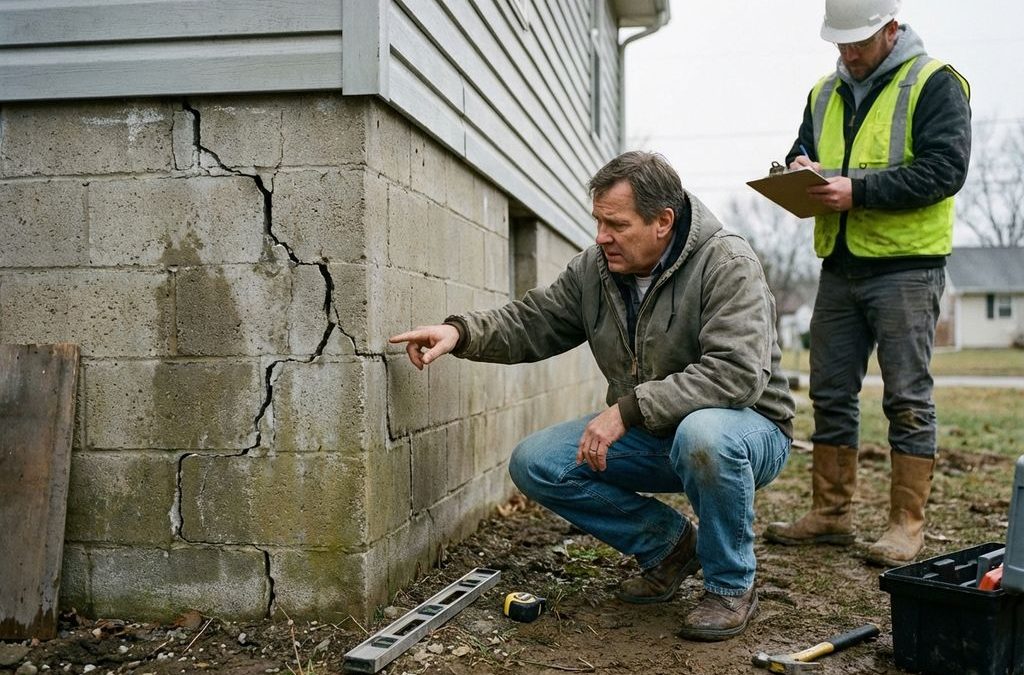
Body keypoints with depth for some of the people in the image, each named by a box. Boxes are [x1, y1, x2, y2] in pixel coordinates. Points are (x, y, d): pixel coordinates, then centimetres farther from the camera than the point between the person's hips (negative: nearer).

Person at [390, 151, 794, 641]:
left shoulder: (726, 264, -21)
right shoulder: (594, 269, -2)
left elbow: (737, 372, -32)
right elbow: (530, 324, 4)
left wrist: (628, 408, -34)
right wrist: (461, 332, -16)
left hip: (748, 427, -6)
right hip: (649, 436, 6)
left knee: (703, 433, -42)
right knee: (534, 463, -9)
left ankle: (731, 586, -13)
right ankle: (667, 543, 9)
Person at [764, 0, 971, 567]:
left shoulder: (934, 84, -4)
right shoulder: (825, 93, 16)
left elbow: (945, 169, -14)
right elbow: (801, 151, 23)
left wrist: (859, 191, -21)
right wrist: (799, 168, -2)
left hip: (906, 268, -6)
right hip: (839, 267, 7)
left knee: (907, 399, -1)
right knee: (830, 394, 9)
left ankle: (907, 525, 8)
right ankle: (830, 514, 20)